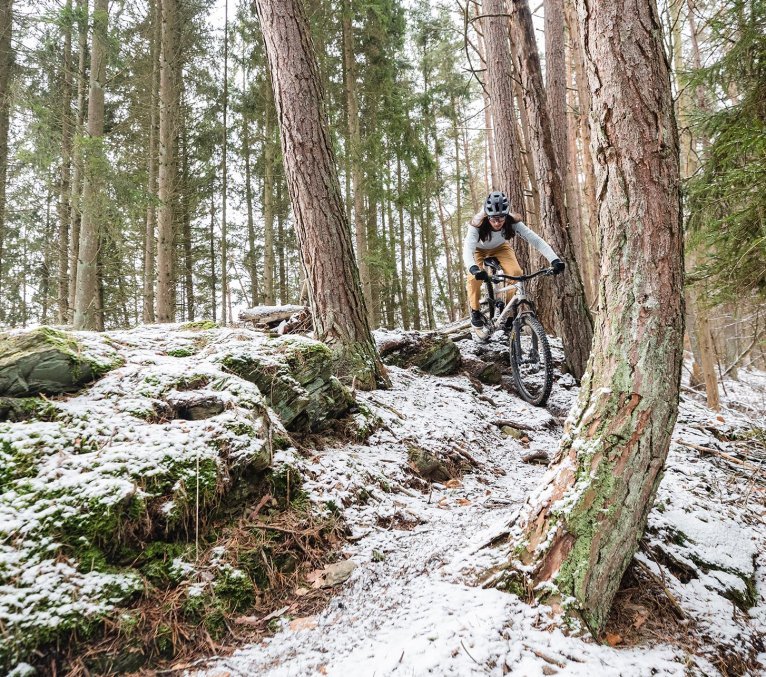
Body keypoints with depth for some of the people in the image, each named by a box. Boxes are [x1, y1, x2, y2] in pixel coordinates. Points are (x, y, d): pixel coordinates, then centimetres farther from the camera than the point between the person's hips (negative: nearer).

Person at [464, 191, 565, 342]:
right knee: (474, 278, -28)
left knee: (517, 273, -23)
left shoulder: (512, 222, -33)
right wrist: (474, 269, -72)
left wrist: (555, 260, -52)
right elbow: (467, 250, -51)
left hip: (500, 247, 2)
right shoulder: (477, 225, -39)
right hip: (478, 249, -2)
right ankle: (476, 315, -6)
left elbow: (536, 240, -38)